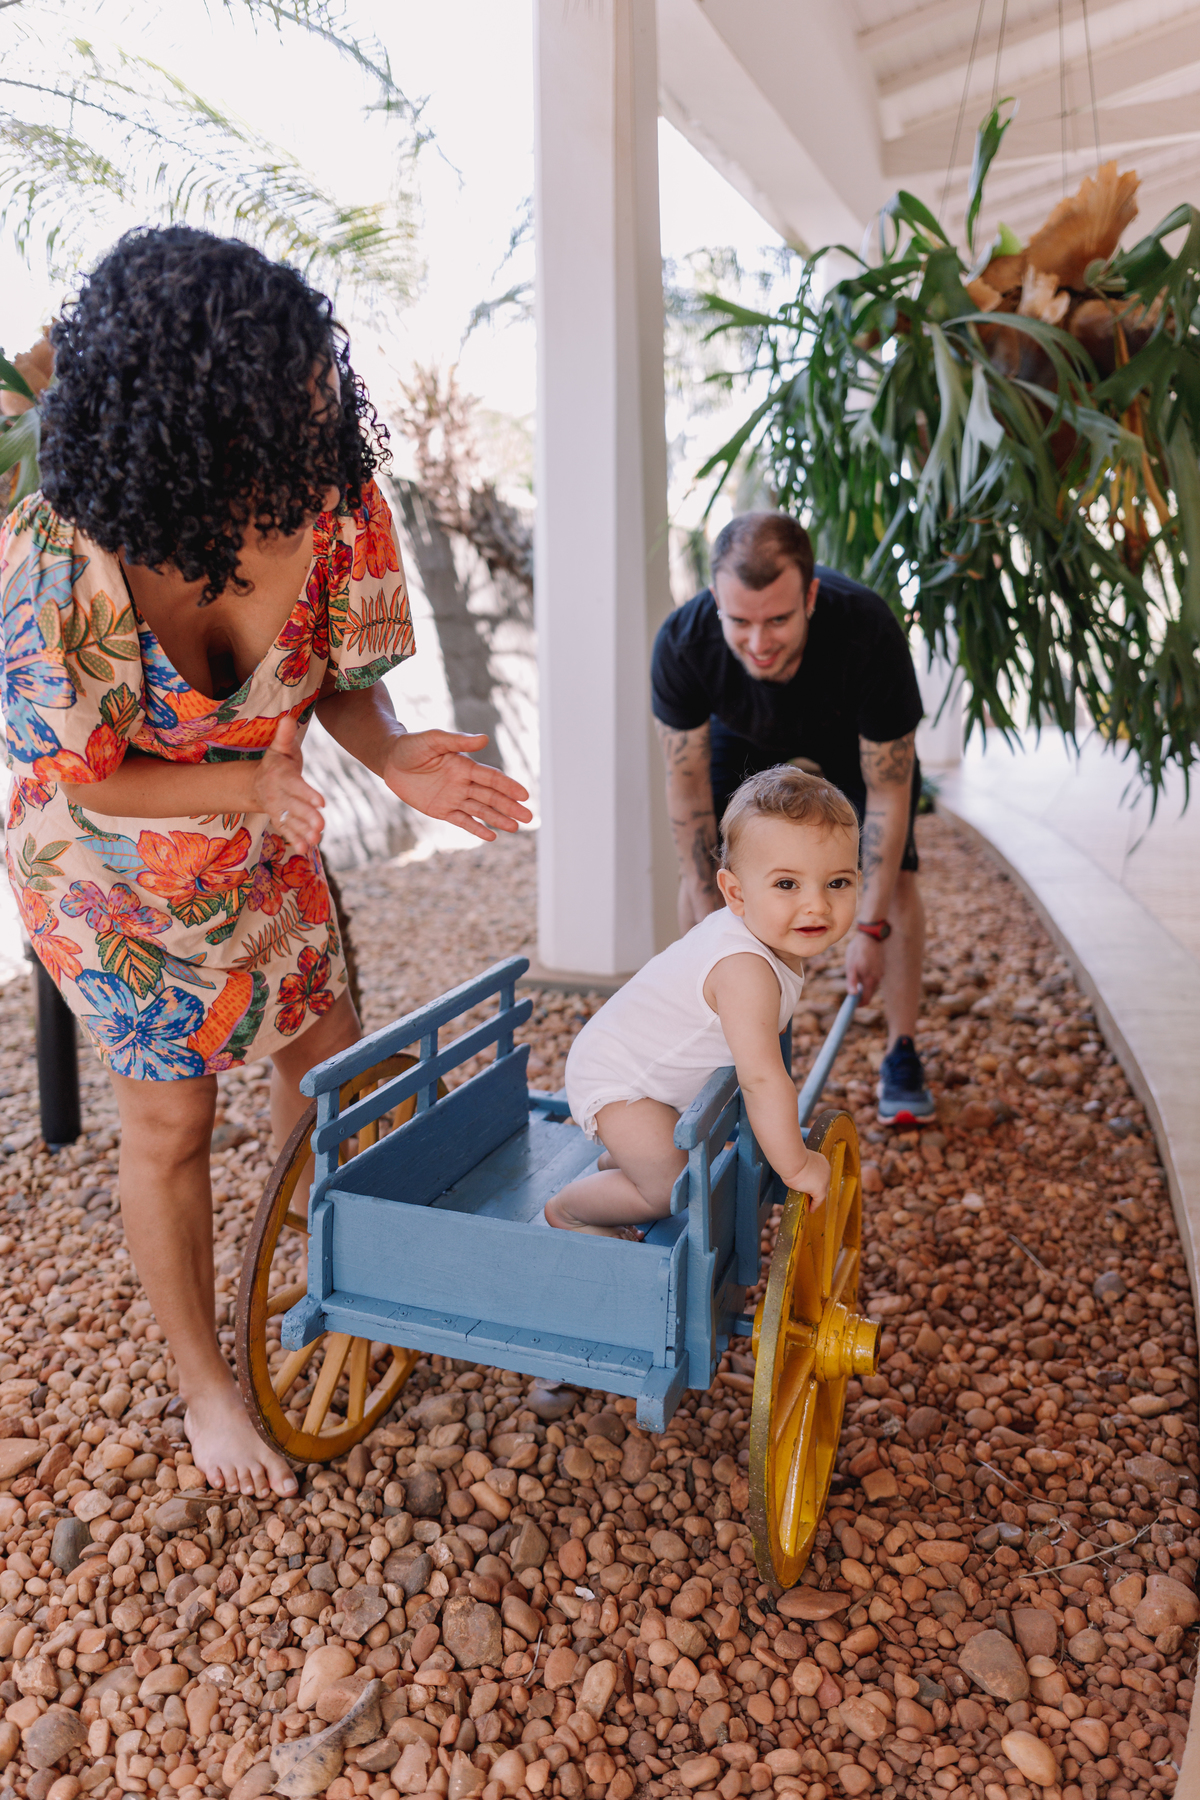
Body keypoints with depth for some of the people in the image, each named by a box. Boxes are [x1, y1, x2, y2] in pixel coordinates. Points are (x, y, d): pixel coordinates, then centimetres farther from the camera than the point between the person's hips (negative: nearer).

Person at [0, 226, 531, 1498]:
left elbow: (343, 676, -9)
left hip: (267, 851, 5)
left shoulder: (325, 505, -21)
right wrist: (257, 783, -36)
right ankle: (203, 1383, 29)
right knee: (170, 1113, 6)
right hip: (116, 870, -4)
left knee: (329, 1061, 15)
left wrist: (395, 759, -30)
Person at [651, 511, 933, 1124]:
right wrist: (709, 917, -23)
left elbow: (888, 791, -32)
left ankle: (902, 1056, 6)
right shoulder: (682, 643, -38)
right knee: (699, 872, -8)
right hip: (744, 731, 2)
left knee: (895, 876, -11)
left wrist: (870, 928, -31)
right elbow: (686, 777, -23)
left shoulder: (868, 632, -43)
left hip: (854, 735, -1)